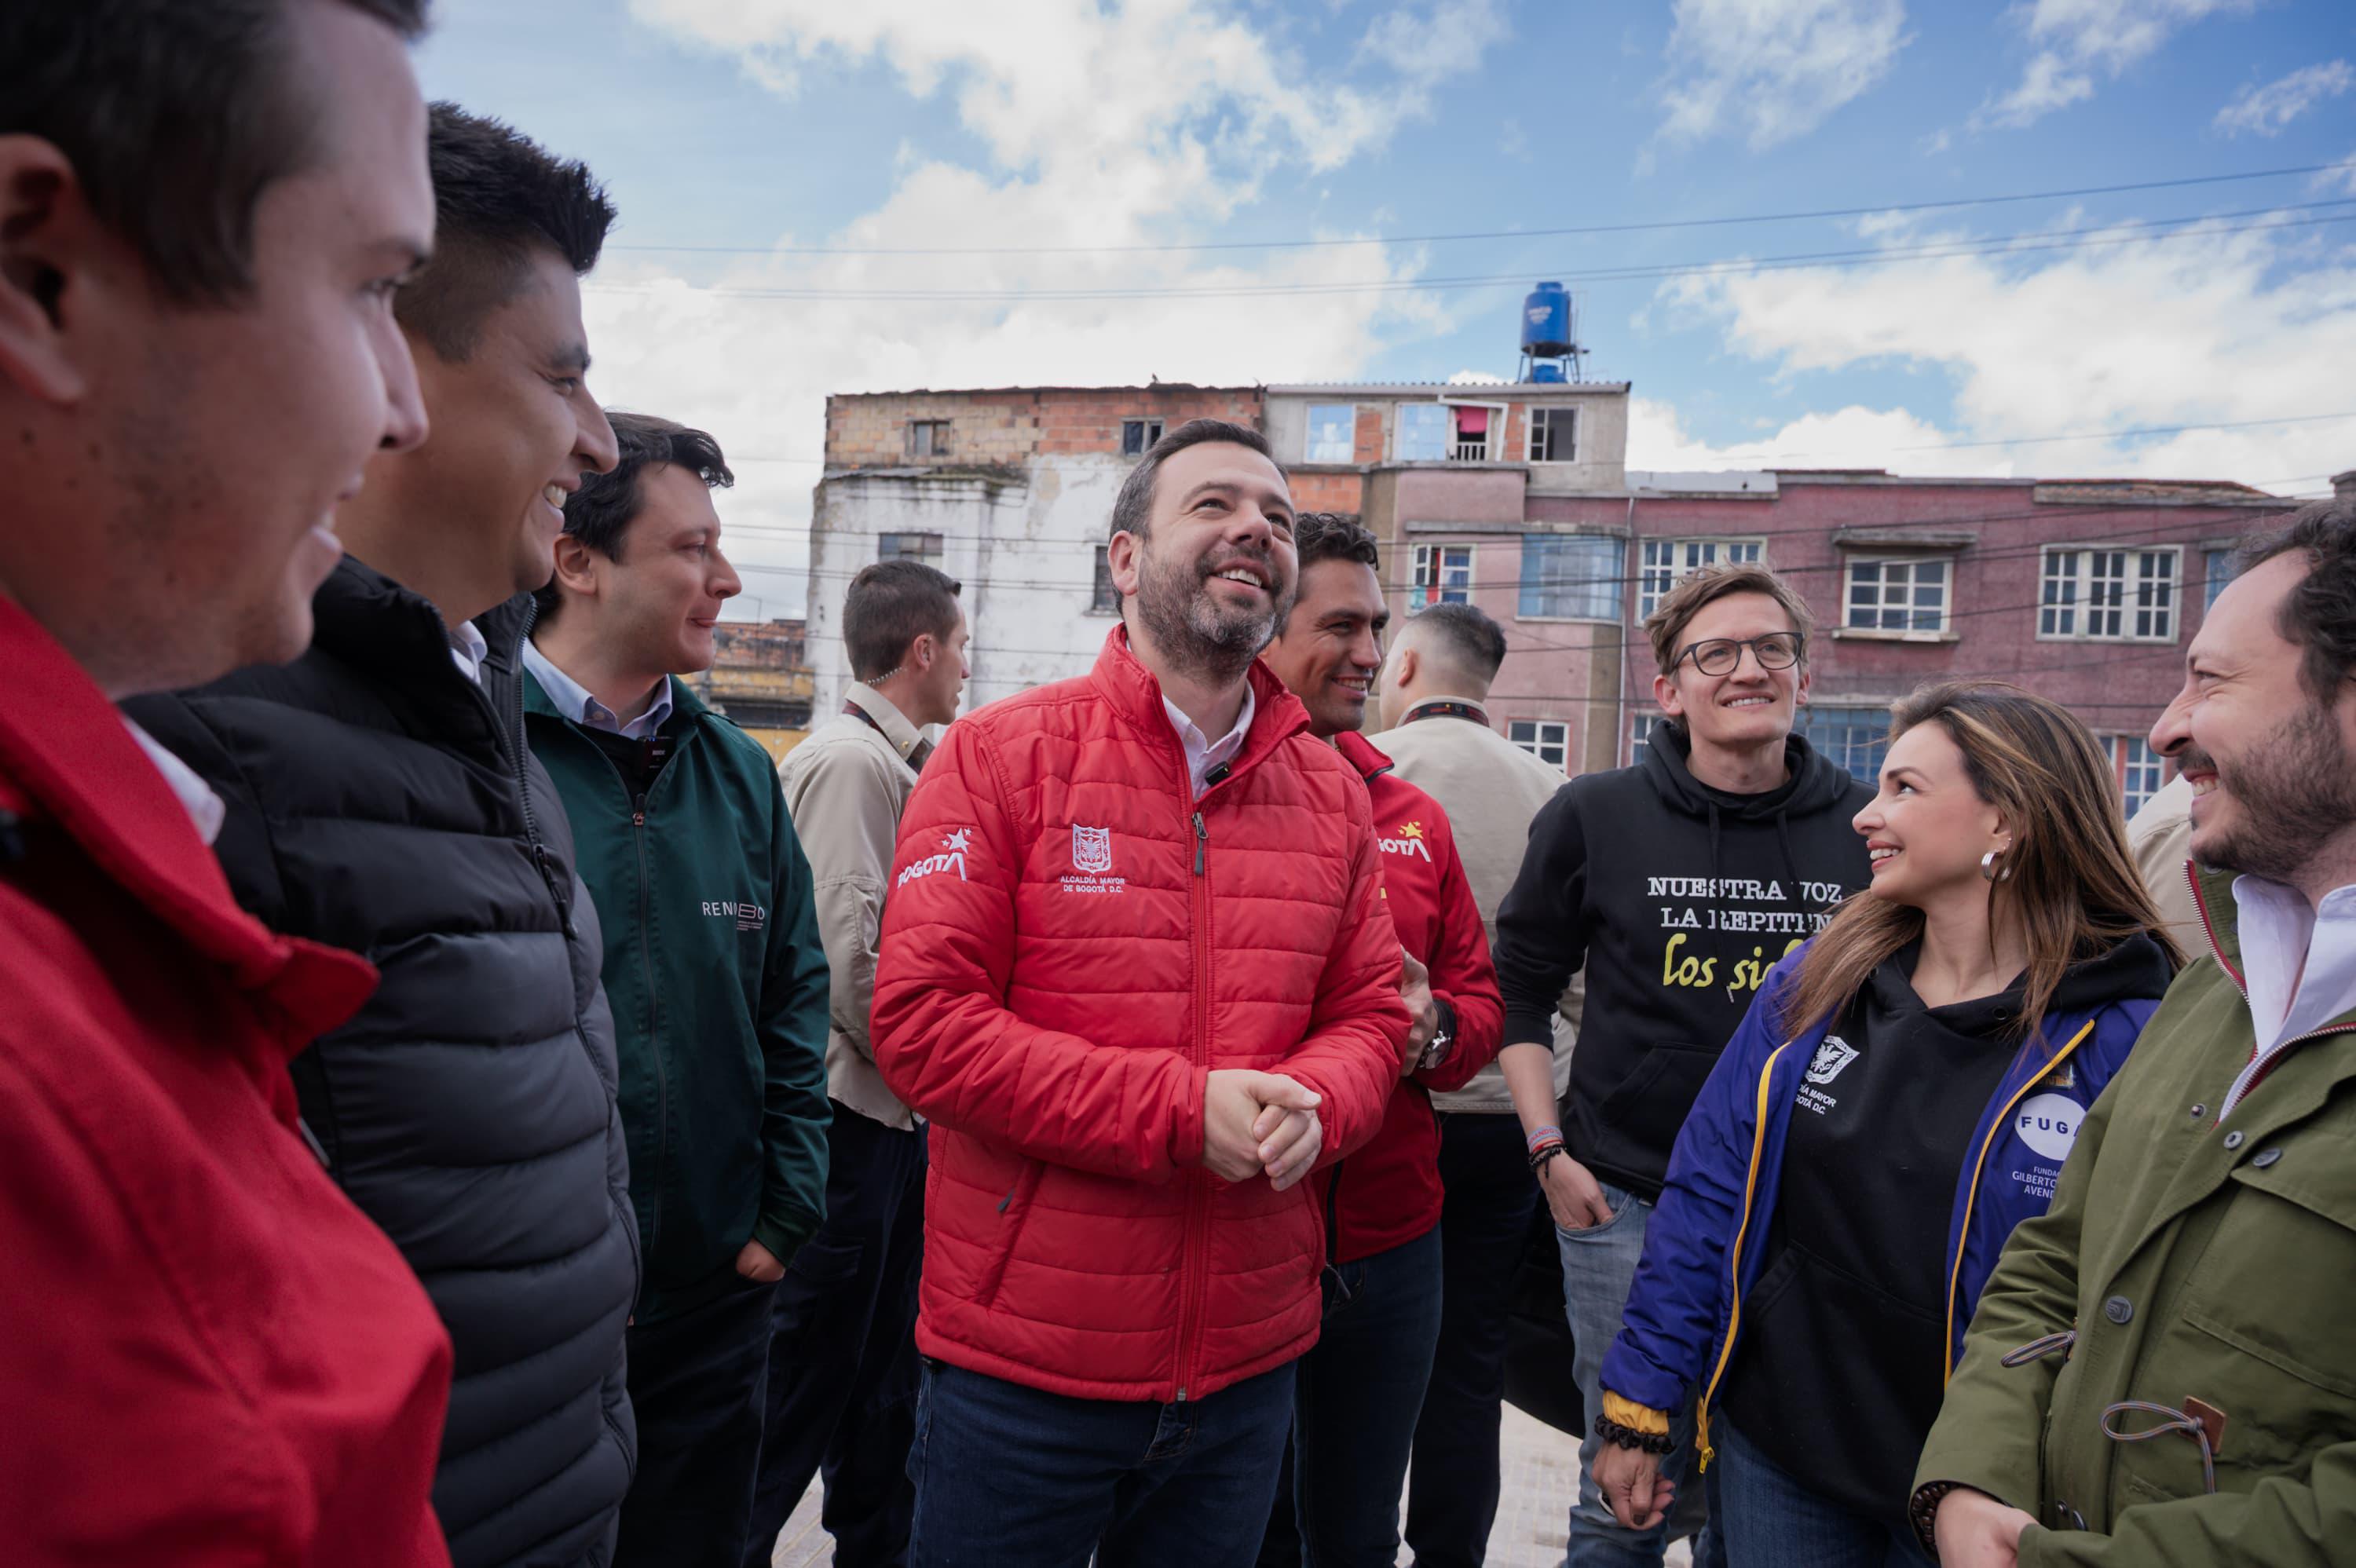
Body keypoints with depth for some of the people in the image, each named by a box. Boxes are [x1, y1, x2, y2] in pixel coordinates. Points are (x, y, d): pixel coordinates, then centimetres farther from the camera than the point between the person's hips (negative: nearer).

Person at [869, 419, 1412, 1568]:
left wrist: (1310, 1104, -16)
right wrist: (1183, 1109, -21)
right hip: (1019, 1364, -4)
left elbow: (1371, 1014, 8)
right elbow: (920, 1022, -15)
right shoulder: (1001, 757, -9)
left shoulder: (1332, 793, 5)